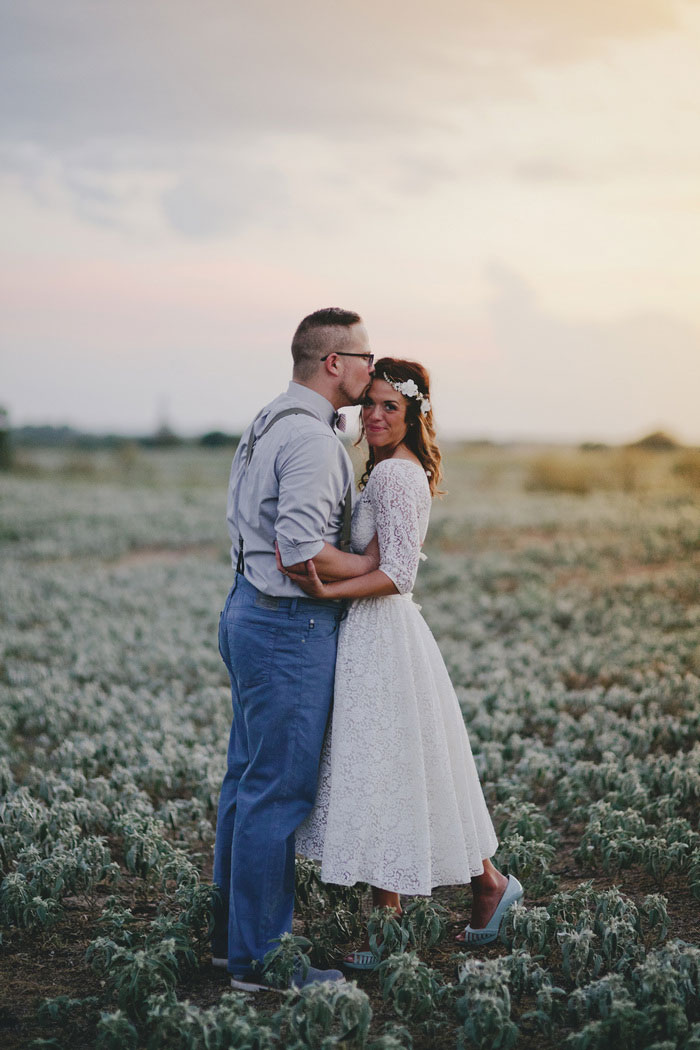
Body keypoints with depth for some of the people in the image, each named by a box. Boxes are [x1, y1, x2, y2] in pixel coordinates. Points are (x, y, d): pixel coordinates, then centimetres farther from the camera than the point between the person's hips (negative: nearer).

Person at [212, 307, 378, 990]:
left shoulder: (268, 425, 14)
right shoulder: (310, 437, -18)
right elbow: (303, 552, -26)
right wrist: (378, 564, -11)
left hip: (249, 610, 11)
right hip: (291, 627, -11)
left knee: (247, 779, 16)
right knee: (279, 792, -4)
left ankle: (231, 934, 26)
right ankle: (260, 959, 4)